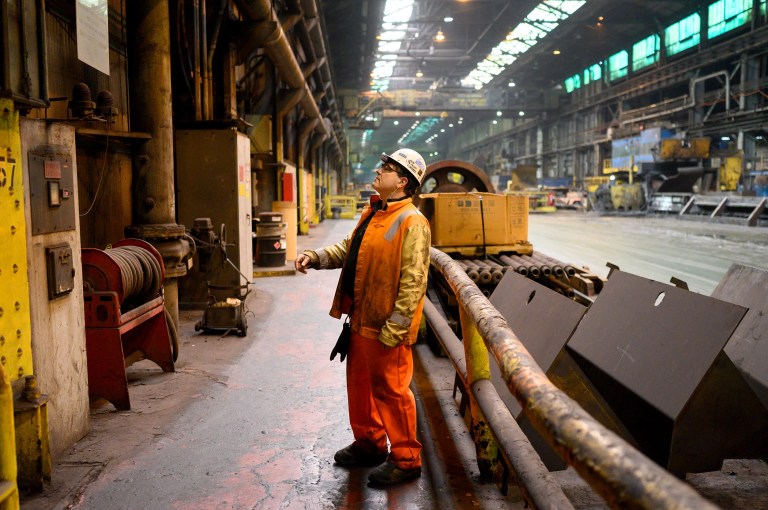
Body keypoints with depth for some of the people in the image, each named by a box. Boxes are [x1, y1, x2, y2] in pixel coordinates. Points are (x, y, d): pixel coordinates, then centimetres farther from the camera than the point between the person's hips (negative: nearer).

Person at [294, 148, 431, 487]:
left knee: (391, 390, 2)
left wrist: (393, 329, -22)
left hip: (387, 328, -9)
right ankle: (369, 443, 39)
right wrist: (316, 257, 1)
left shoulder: (412, 222, -17)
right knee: (360, 383, 20)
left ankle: (405, 460, 19)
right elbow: (348, 249, 18)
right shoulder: (372, 214, 12)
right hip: (361, 320, 9)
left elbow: (413, 282, -21)